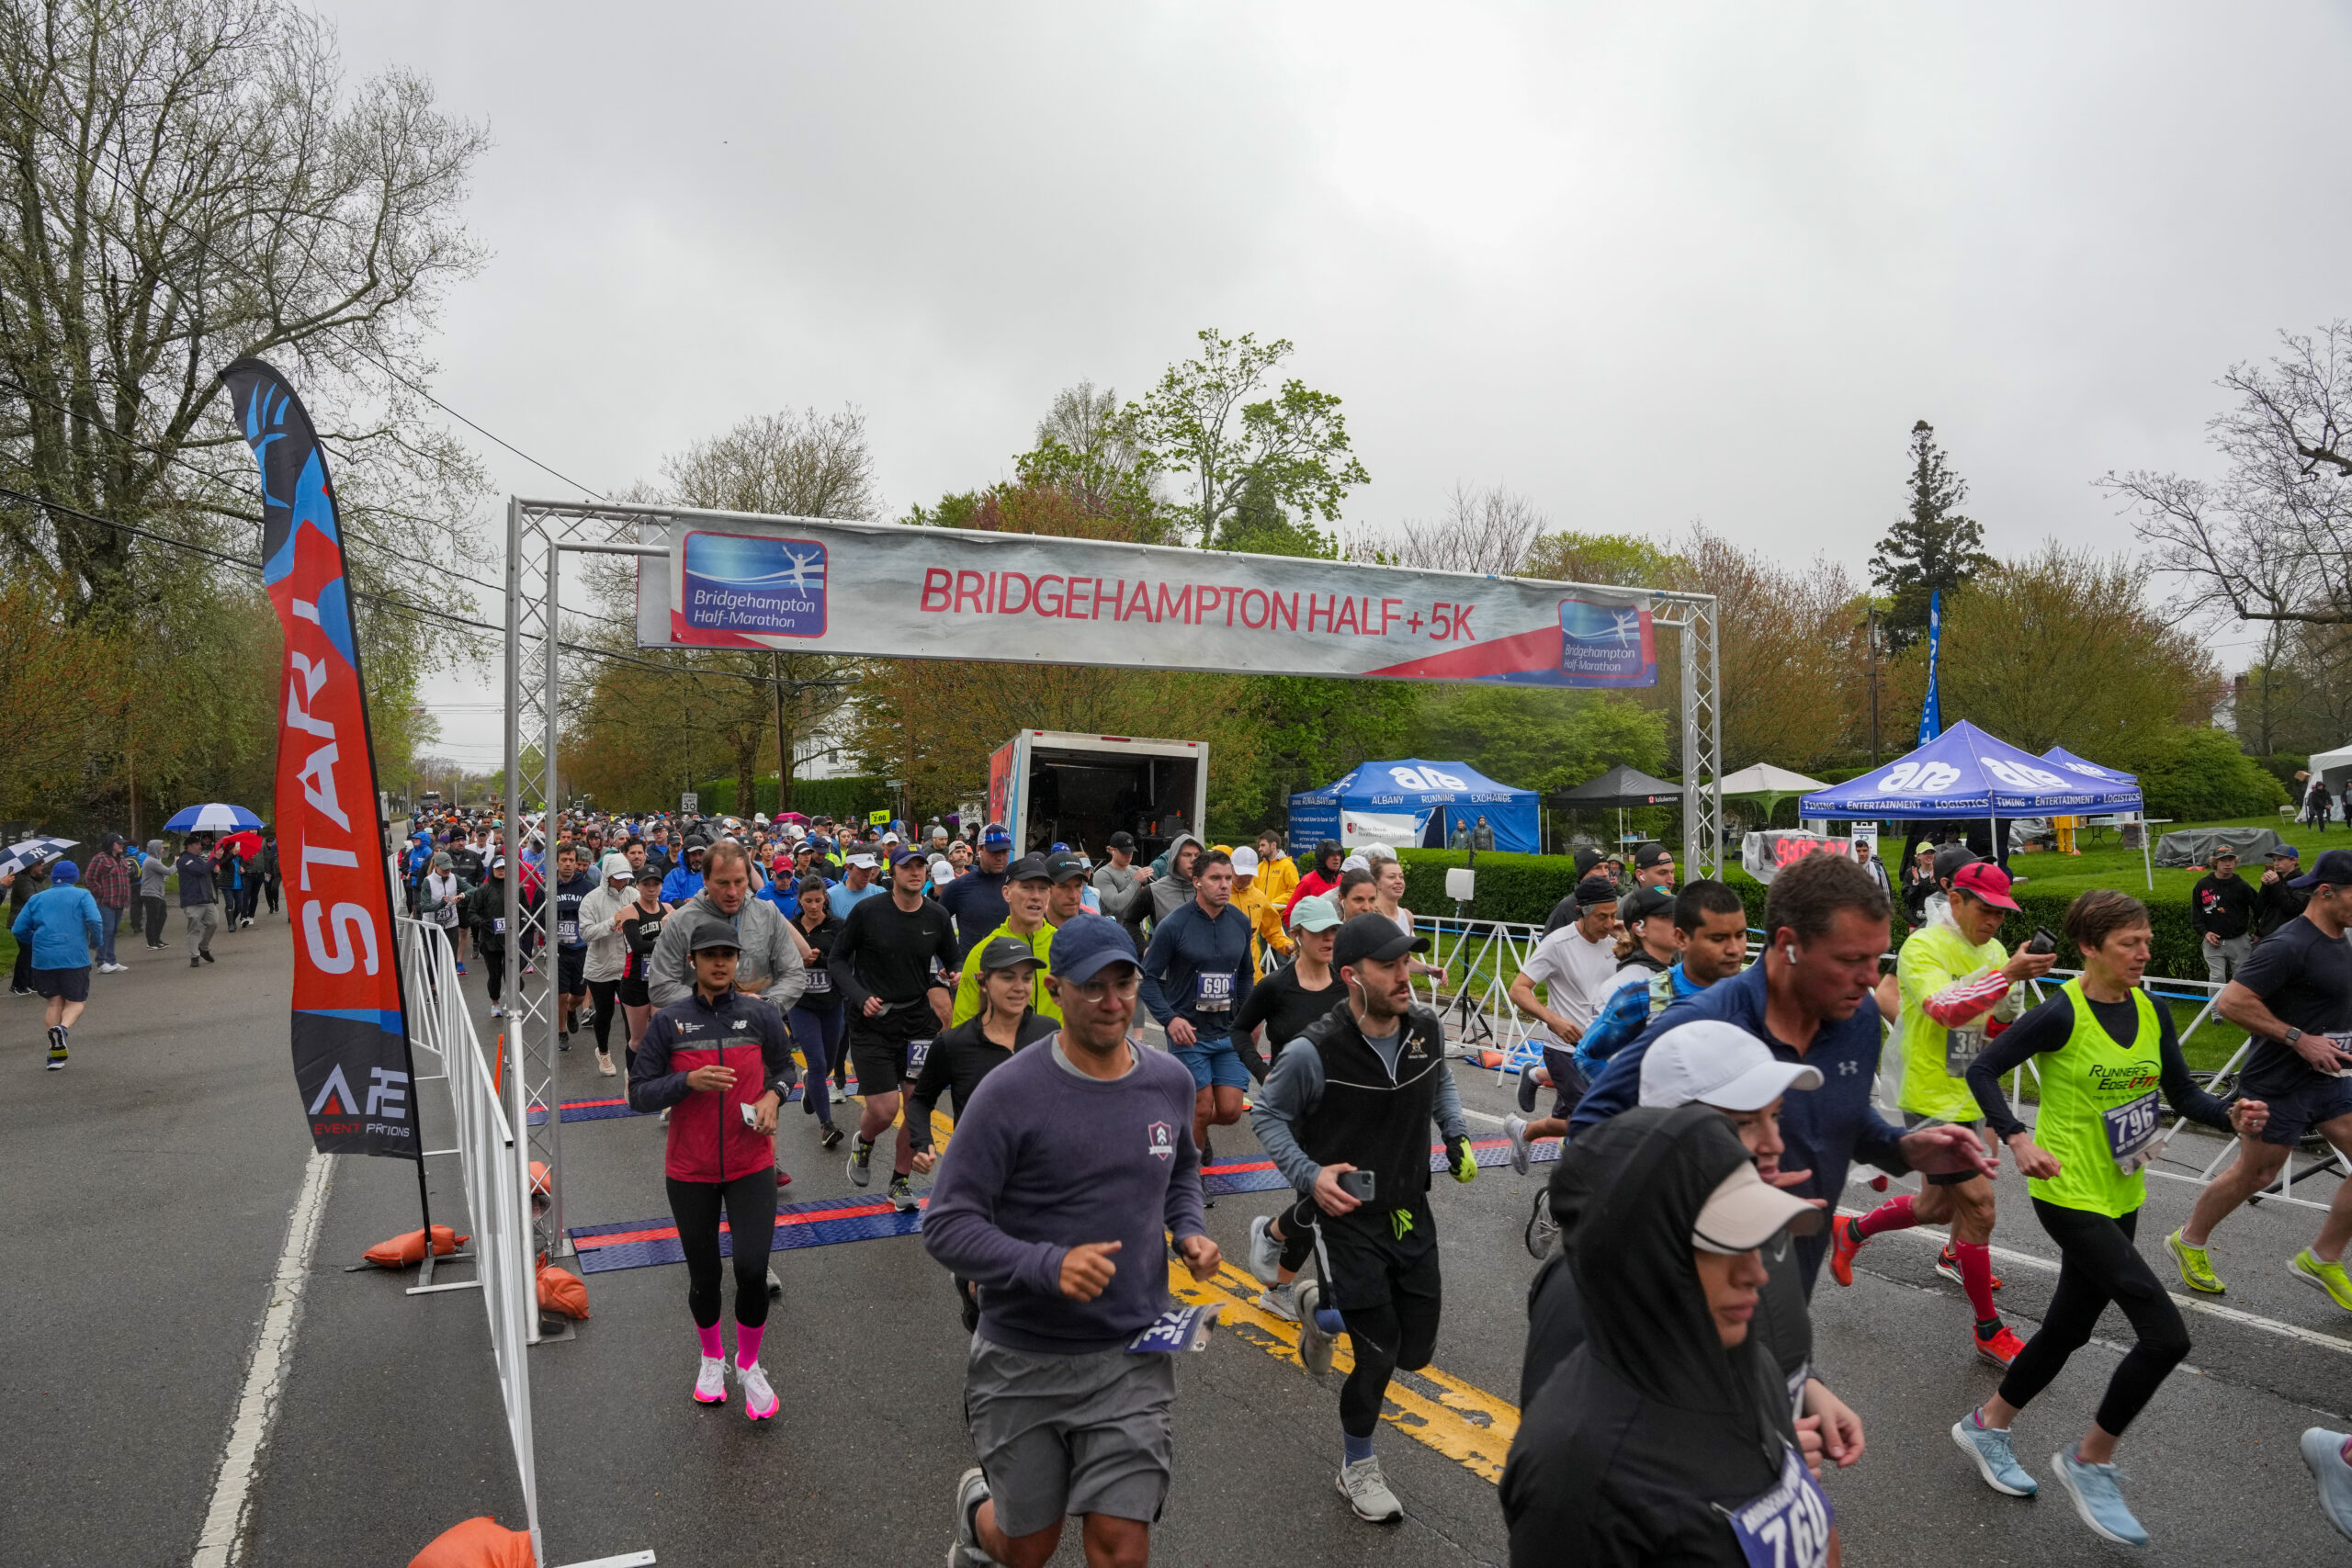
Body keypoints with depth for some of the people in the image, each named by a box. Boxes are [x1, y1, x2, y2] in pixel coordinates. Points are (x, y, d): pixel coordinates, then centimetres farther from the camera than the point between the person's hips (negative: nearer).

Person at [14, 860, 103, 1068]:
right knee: (76, 1002, 7)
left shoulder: (36, 899, 14)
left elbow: (18, 929, 10)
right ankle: (63, 1028, -25)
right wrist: (95, 943, 5)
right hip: (75, 957, -3)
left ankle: (55, 1054, 7)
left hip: (43, 959, 3)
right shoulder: (82, 895, 4)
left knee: (53, 1003, 12)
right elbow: (95, 921, -11)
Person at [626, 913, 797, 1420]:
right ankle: (711, 1358, 41)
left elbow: (783, 1067, 12)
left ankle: (748, 1365, 18)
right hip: (689, 1172, 1)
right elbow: (640, 1094, -5)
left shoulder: (761, 1015, -3)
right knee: (703, 1276, 13)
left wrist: (772, 1097, -8)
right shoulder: (669, 1021, -5)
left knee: (752, 1270, -9)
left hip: (751, 1167, 0)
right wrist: (689, 1081, -21)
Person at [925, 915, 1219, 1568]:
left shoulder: (1171, 1082, 0)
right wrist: (1049, 1266, -30)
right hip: (1024, 1361, -2)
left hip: (1133, 1356, 3)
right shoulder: (1009, 1092, -16)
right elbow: (946, 1227, -16)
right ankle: (978, 1506, 49)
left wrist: (1189, 1231, 0)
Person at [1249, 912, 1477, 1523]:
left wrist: (1457, 1137, 5)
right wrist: (1309, 1175, -21)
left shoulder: (1428, 1029, -7)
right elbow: (1267, 1115, -8)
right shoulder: (1314, 1051, -23)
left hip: (1411, 1212, 6)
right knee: (1379, 1354, -3)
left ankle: (1322, 1306, 41)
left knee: (1417, 1350, 12)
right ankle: (1358, 1468, 27)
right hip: (1347, 1216, -5)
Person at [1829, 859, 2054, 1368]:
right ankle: (1990, 1332, 10)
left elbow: (2005, 1025, 12)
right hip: (1934, 1101, -8)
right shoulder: (1923, 948, -16)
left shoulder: (1992, 949, 7)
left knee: (1936, 1206, 18)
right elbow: (1945, 1008, -33)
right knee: (1978, 1203, -5)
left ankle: (1849, 1232, 41)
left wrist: (2013, 996, -9)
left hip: (1970, 1098, 8)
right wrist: (2007, 973, -41)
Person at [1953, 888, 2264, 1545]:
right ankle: (2091, 1462, 9)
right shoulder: (2062, 1014, -17)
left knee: (2069, 1327, 17)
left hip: (2121, 1195, 7)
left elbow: (2182, 1093, 8)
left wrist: (2231, 1115, -12)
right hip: (2069, 1192, -7)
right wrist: (2018, 1139, -25)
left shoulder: (2152, 1012, 3)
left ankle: (1987, 1425, 38)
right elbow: (1982, 1070, -14)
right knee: (2166, 1335, -12)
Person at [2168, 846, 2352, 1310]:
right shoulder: (2290, 945, -21)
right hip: (2279, 1084, -8)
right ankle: (2190, 1242, 24)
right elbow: (2232, 1002, -26)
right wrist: (2300, 1039, -23)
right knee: (2255, 1173, 5)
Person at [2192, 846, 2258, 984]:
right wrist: (2204, 932, -5)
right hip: (2213, 941, 0)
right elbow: (2195, 913, 7)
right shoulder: (2203, 885, 1)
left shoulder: (2242, 886, -1)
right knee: (2217, 978, -4)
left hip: (2239, 941, 0)